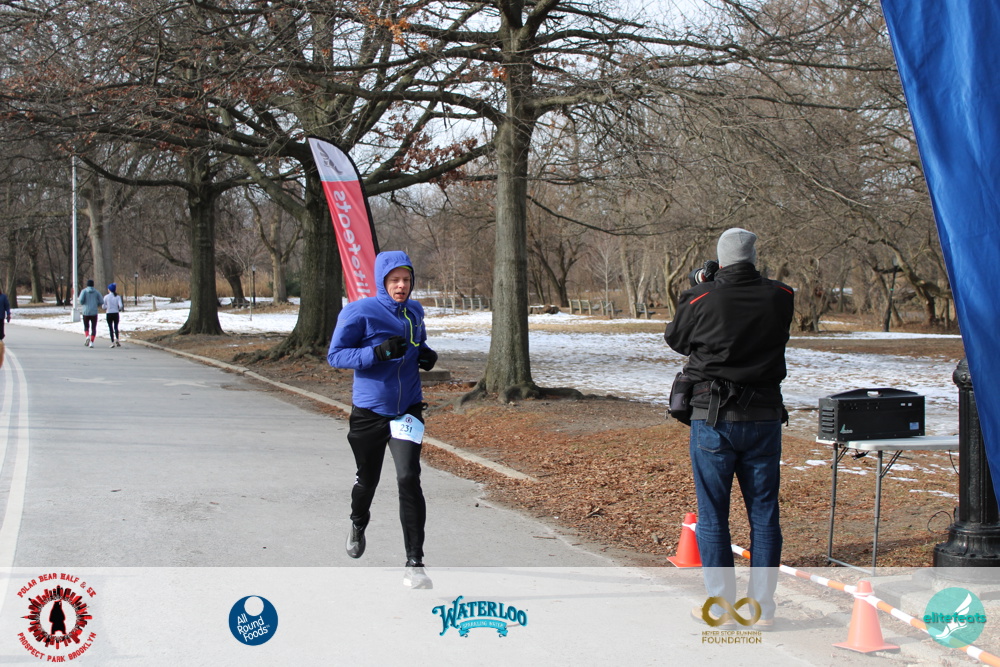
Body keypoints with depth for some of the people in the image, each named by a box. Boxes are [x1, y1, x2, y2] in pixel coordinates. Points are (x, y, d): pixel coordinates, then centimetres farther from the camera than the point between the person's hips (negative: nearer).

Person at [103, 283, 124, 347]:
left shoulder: (106, 297, -4)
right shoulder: (118, 297, -2)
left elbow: (104, 306, -1)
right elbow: (120, 305, -11)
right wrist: (119, 309, 10)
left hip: (109, 313, -1)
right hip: (116, 313, 1)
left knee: (111, 328, 4)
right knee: (116, 327, 14)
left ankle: (113, 342, -2)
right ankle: (117, 339, -6)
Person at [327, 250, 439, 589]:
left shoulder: (414, 311, 6)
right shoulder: (359, 312, -11)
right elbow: (335, 355, -12)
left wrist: (427, 355, 0)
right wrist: (378, 352, -26)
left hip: (407, 410, 2)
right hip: (369, 412, -2)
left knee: (409, 479, -15)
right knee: (367, 479, 16)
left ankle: (414, 564, -12)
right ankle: (358, 524, 52)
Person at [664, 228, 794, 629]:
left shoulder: (700, 298, -10)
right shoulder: (780, 298, -4)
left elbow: (675, 339, 6)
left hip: (713, 418, -2)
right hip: (764, 416, 2)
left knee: (712, 515, 7)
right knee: (764, 514, 9)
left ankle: (720, 604, 11)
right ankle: (762, 607, 11)